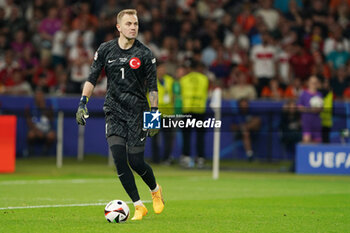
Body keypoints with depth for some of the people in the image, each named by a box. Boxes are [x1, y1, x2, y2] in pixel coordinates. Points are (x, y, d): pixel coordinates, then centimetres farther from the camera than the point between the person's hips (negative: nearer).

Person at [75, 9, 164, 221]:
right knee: (119, 159, -11)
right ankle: (139, 206, -1)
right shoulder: (105, 50, 3)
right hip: (114, 111, 2)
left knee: (136, 162, -5)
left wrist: (154, 114, -6)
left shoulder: (145, 54, -4)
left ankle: (156, 190, 27)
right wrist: (83, 103, -2)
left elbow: (152, 87, 0)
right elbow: (92, 78, 8)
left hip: (138, 112, -2)